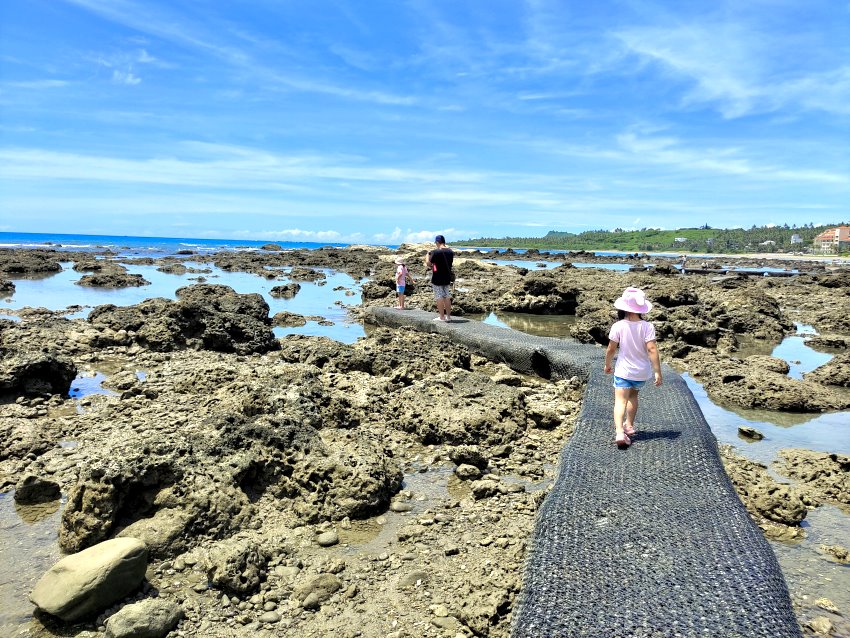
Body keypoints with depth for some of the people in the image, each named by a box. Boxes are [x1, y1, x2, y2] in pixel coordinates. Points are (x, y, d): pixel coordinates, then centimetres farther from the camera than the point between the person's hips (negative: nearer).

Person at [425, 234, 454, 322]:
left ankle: (442, 317, 5)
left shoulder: (436, 252, -17)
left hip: (437, 279, -6)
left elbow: (428, 264, -15)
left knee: (439, 298, 2)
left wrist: (427, 255, 5)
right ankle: (448, 316, 17)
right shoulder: (450, 252, 4)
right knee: (447, 297, 13)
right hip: (447, 278, 6)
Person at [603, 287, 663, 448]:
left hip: (623, 371, -3)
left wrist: (607, 365, 11)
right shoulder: (647, 327, -11)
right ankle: (629, 425, 35)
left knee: (620, 400, -5)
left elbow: (611, 349, -7)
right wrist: (657, 372, -11)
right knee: (633, 394, 27)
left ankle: (619, 431, -25)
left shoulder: (618, 326, -13)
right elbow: (652, 349, -16)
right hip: (642, 371, 3)